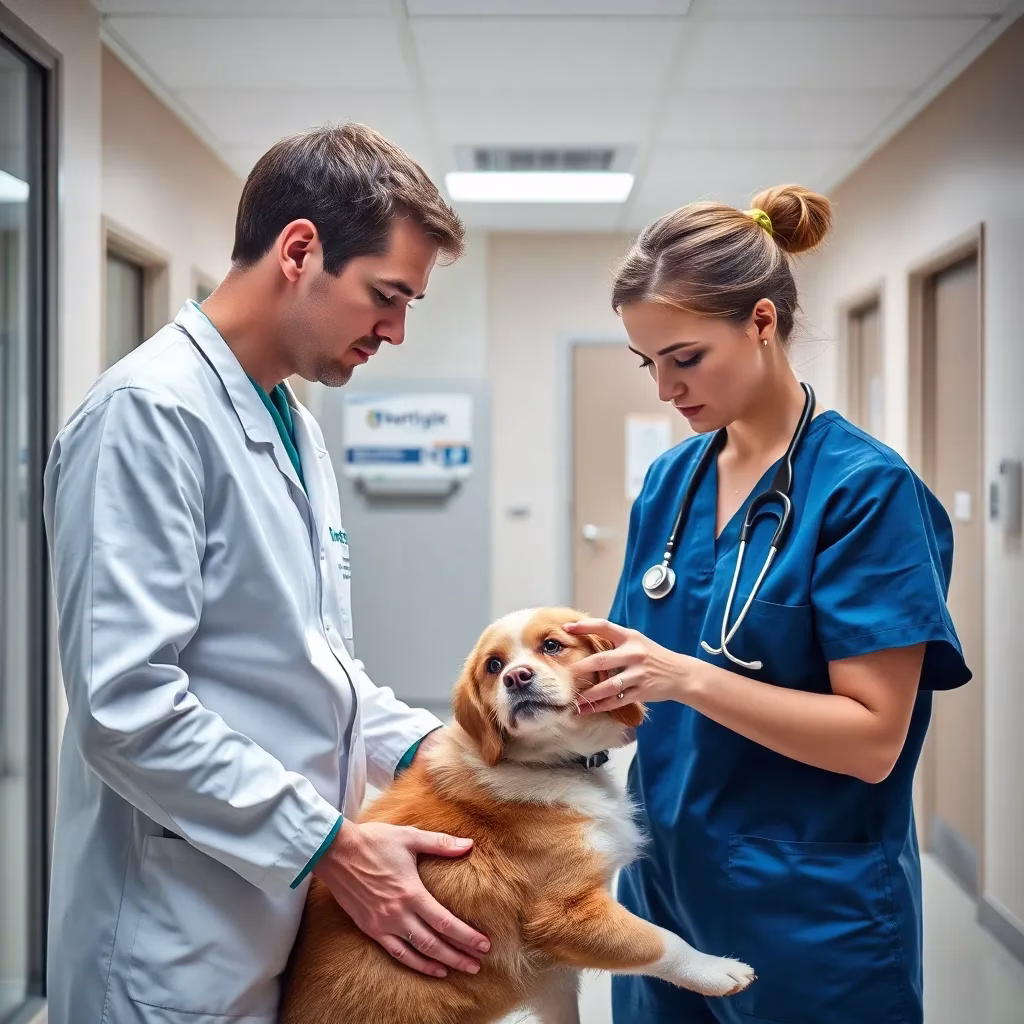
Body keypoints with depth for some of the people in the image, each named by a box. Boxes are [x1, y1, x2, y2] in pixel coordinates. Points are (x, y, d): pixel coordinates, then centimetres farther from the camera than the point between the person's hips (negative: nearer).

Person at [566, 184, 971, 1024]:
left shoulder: (865, 488, -15)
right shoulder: (671, 482, 4)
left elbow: (872, 739, -17)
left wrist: (686, 677, -27)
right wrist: (592, 670, -11)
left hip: (810, 915, -6)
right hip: (668, 884, 6)